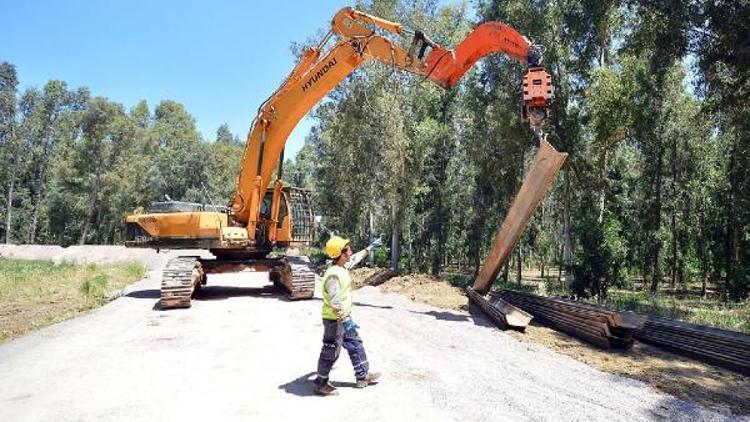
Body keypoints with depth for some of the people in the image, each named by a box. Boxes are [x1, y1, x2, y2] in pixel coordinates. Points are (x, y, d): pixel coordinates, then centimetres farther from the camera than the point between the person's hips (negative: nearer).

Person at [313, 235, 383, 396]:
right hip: (334, 320, -10)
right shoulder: (333, 274, -28)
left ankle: (363, 376, 31)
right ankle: (321, 384, 21)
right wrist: (346, 320, -29)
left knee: (355, 345, 18)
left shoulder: (343, 267, 2)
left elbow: (355, 259, 24)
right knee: (331, 352, 4)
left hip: (344, 318, 10)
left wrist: (370, 248, 31)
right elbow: (334, 302, -31)